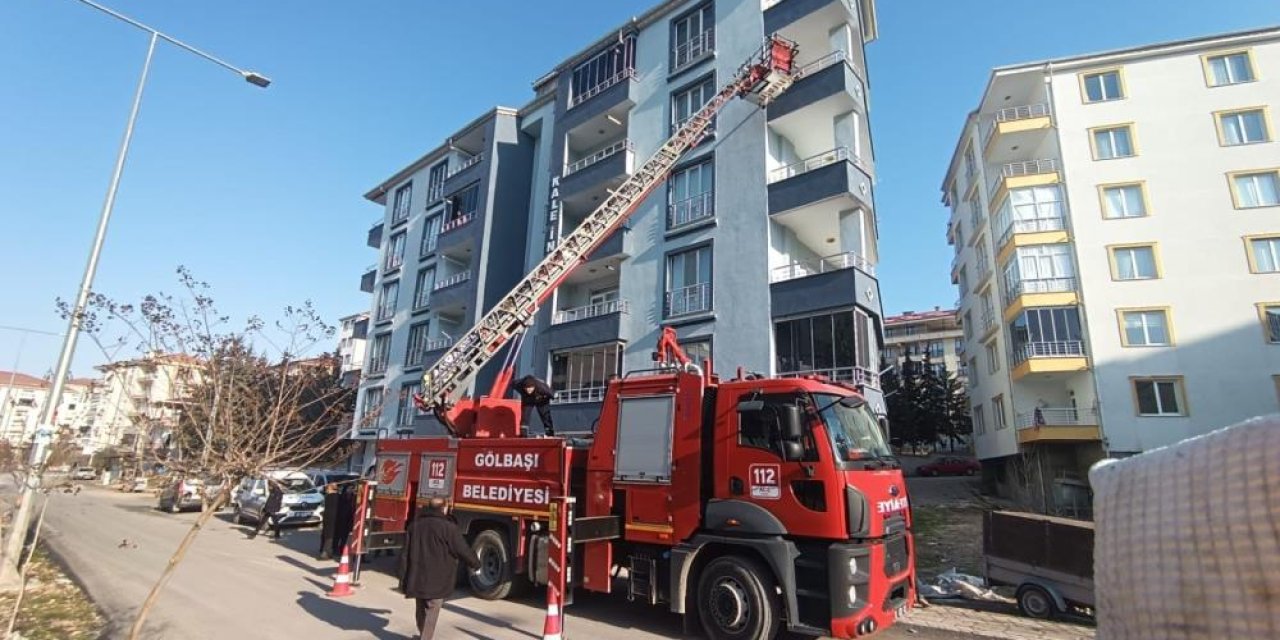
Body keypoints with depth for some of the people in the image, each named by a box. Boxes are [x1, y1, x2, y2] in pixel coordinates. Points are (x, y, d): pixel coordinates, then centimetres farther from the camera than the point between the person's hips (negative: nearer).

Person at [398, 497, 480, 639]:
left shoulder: (414, 525, 7)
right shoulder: (448, 527, -13)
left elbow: (405, 555, 9)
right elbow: (463, 550, -10)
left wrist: (404, 581, 13)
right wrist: (475, 563, 9)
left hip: (417, 579, 6)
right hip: (437, 581, -6)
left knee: (421, 611, 22)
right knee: (431, 613, 2)